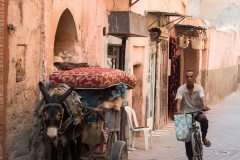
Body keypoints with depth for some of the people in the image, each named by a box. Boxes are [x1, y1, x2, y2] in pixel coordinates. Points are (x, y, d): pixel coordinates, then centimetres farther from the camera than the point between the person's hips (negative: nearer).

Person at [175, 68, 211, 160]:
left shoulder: (199, 88, -7)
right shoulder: (181, 89, -7)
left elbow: (202, 98, -24)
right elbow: (179, 101, -20)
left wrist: (204, 106, -46)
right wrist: (178, 111, -41)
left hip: (198, 112, -1)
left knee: (204, 119, -35)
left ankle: (203, 137, -10)